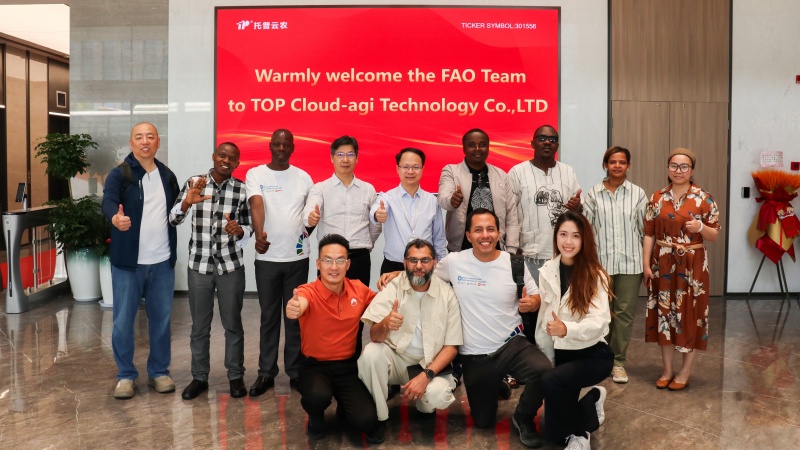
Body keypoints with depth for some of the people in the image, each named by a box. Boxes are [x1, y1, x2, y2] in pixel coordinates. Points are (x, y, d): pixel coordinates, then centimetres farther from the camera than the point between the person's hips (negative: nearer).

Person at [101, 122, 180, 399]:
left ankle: (159, 372, 25)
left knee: (161, 319, 11)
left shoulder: (167, 176, 9)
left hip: (162, 262, 4)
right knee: (123, 321, 5)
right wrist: (115, 217, -45)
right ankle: (125, 375, 21)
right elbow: (108, 201, -25)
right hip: (128, 262, -3)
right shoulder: (119, 174, -6)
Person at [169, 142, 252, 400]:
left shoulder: (242, 190, -3)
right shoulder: (194, 183, -2)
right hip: (199, 265, 1)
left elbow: (248, 229, 1)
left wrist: (239, 230, -22)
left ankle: (236, 376, 22)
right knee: (199, 326, 10)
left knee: (233, 324, 8)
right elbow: (173, 220, -4)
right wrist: (187, 203, -25)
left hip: (231, 265, -1)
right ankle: (199, 377, 25)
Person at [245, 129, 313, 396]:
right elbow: (256, 205, -18)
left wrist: (308, 231, 2)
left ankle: (296, 371, 19)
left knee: (296, 316, 9)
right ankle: (266, 372, 18)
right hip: (267, 257, -1)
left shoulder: (303, 177, 7)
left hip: (298, 257, 2)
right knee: (269, 316, 8)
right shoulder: (255, 174, -1)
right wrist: (259, 234, -34)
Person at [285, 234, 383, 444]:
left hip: (348, 365, 3)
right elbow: (299, 305, -42)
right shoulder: (309, 292, -18)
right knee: (318, 396, -35)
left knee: (366, 420, -17)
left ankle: (345, 407, 21)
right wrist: (293, 309, -67)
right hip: (315, 366, -2)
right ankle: (316, 417, 4)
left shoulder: (359, 289, -4)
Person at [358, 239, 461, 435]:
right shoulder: (392, 288, -9)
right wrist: (385, 324, -41)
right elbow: (375, 337, -16)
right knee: (371, 352, -30)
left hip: (431, 364, 0)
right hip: (396, 358, 1)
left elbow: (451, 346, -6)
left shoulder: (447, 294, -8)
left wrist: (426, 375, -21)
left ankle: (425, 409, 10)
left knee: (438, 394, -30)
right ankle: (378, 417, -8)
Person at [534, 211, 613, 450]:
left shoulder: (595, 275, -14)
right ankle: (592, 401, 35)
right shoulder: (547, 271, -2)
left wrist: (567, 329, -44)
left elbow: (599, 322, -25)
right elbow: (543, 319, 4)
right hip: (560, 353, 5)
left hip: (593, 354, -5)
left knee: (551, 381, -34)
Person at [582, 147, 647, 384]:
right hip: (600, 261, 0)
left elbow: (644, 229, 6)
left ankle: (618, 361, 17)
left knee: (625, 312, 5)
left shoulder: (638, 194, 4)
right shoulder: (593, 194, 2)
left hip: (630, 262, 1)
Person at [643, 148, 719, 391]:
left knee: (690, 314, 2)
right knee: (664, 312, 8)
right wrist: (646, 264, -2)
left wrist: (701, 228, -21)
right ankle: (667, 369, 21)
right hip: (663, 265, 3)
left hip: (692, 266, -2)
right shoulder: (657, 198, 4)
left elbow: (714, 235, 0)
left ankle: (685, 372, 17)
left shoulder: (704, 199, -3)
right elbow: (649, 233, 4)